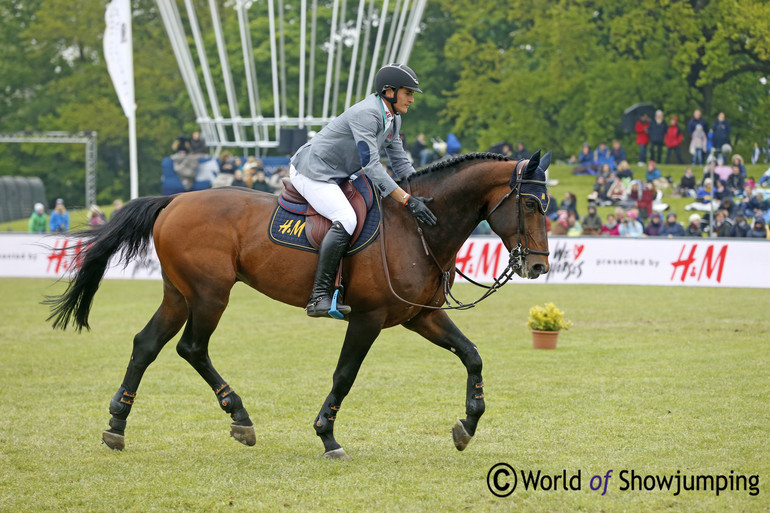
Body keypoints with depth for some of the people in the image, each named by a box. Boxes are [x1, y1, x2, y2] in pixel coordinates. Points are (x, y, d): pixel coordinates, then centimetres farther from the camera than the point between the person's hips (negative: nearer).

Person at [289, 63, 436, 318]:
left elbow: (400, 162, 15)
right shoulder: (366, 114, -23)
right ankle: (319, 297, -32)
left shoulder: (392, 119, 8)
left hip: (335, 177, 11)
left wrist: (421, 192, 1)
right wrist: (407, 200, -33)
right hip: (311, 171, -11)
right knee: (346, 219, -29)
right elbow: (371, 166, -29)